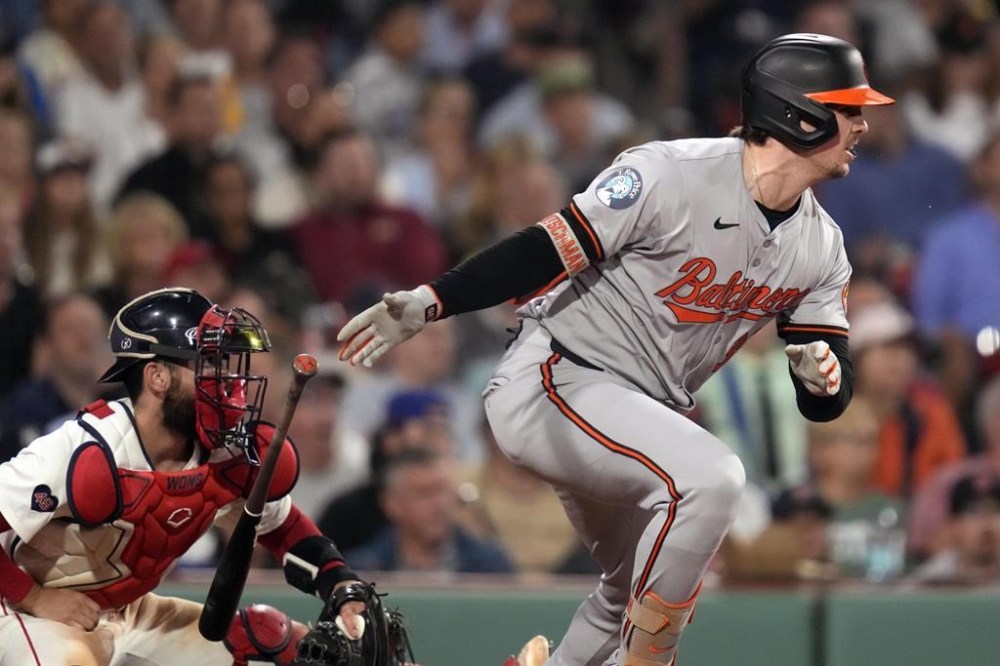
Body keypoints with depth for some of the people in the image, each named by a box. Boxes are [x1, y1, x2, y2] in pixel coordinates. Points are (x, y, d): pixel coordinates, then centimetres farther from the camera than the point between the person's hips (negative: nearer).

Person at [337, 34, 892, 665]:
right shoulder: (669, 175, -20)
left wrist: (822, 377, -21)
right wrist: (428, 303, -31)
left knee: (639, 598, 19)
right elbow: (548, 252, -20)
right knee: (710, 476, -30)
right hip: (554, 378, -9)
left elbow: (827, 400, 4)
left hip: (640, 417, 9)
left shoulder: (821, 246, 3)